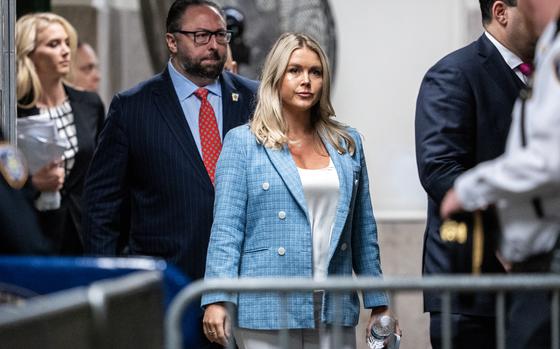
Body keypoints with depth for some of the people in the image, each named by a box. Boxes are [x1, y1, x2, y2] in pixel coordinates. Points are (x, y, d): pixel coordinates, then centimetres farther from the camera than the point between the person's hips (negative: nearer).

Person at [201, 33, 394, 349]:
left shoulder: (347, 144, 14)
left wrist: (378, 304, 13)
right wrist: (217, 300, -14)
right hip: (267, 313, -3)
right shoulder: (242, 143, 2)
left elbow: (364, 232, 16)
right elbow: (226, 228, -4)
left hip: (335, 313, 3)